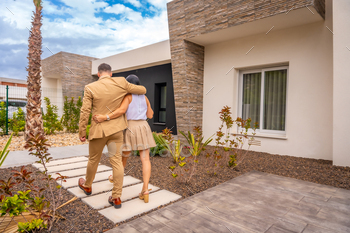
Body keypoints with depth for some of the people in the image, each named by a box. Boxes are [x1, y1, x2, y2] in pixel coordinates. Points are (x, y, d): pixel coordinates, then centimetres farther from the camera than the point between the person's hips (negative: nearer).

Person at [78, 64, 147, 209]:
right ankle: (116, 198, 7)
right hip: (116, 129, 1)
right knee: (116, 160, 3)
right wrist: (132, 88, 28)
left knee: (93, 159, 18)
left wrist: (82, 132, 0)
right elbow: (143, 90, 6)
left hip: (99, 129, -1)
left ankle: (87, 186, 43)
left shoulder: (90, 88, -7)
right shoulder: (121, 83, -4)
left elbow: (85, 112, -9)